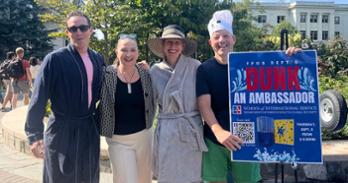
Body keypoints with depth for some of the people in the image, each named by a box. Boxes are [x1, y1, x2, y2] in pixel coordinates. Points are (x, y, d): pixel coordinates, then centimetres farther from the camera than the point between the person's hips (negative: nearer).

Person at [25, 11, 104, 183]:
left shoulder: (98, 58, 5)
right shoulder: (55, 59, -12)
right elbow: (38, 99, -14)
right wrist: (35, 135, -17)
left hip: (90, 130, 5)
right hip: (63, 130, -5)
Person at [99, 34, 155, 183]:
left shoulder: (145, 74, -3)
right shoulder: (107, 75, -12)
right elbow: (100, 103, -4)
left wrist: (147, 123, 8)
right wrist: (104, 129, -3)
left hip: (144, 137, 3)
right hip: (118, 140, -3)